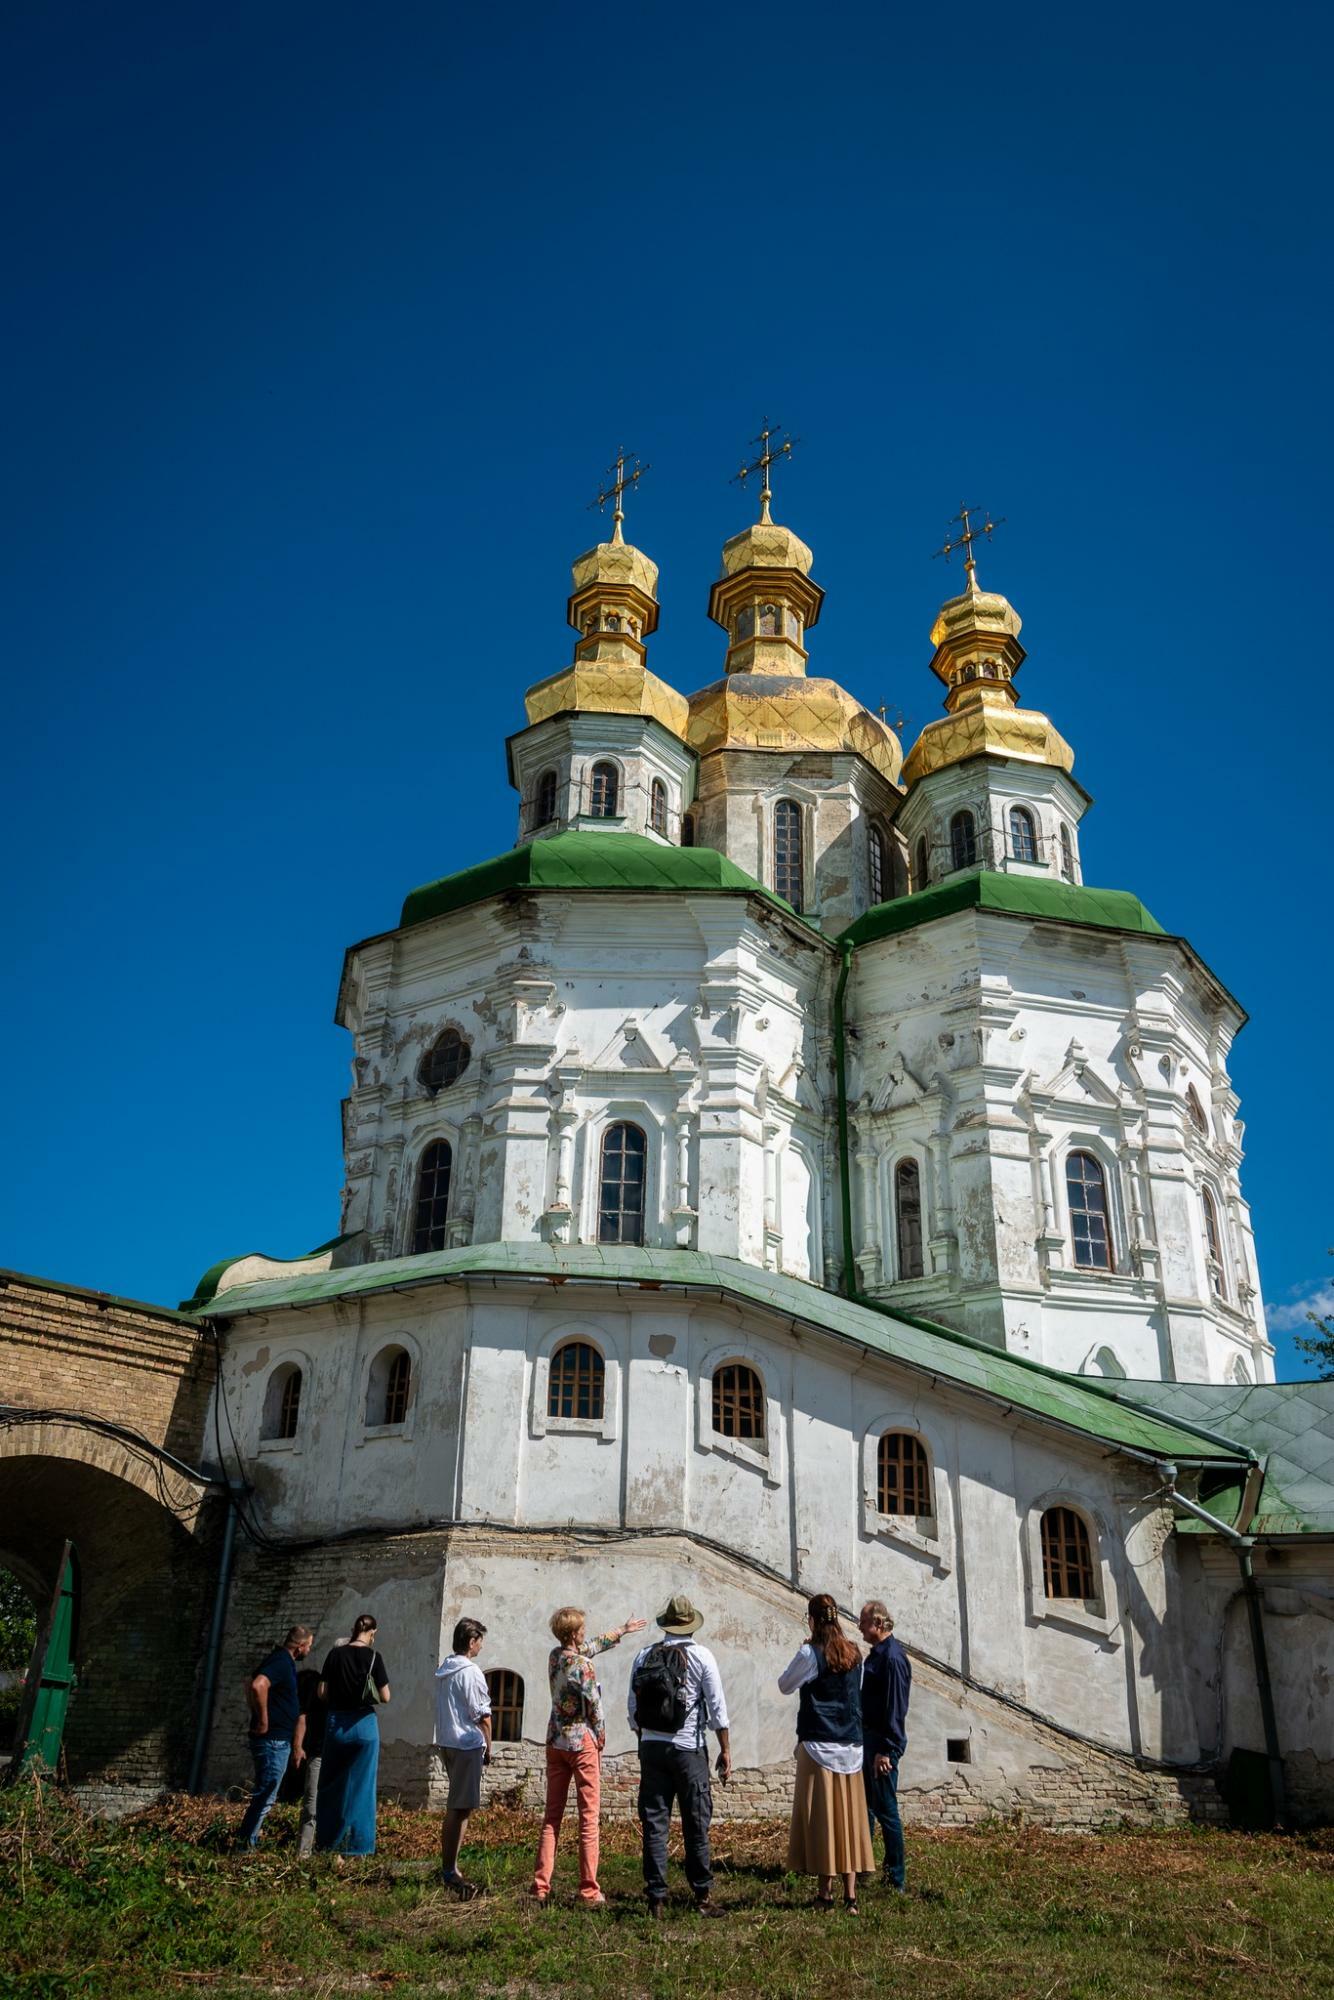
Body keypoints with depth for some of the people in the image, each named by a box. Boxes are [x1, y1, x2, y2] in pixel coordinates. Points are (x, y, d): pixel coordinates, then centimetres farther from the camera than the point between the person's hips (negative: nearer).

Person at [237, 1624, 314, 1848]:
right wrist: (263, 1720, -25)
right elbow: (258, 1686, -35)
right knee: (266, 1796, -5)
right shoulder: (282, 1662, -17)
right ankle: (245, 1841, 0)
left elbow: (251, 1686, 26)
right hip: (273, 1740, -10)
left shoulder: (281, 1660, 14)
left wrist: (258, 1714, 19)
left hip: (277, 1740, 10)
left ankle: (247, 1840, 23)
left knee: (264, 1795, 17)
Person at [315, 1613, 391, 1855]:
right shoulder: (372, 1657, -7)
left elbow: (322, 1693, 0)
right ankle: (358, 1843, 9)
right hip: (364, 1724, -2)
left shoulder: (336, 1654, 0)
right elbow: (386, 1697, -8)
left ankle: (329, 1841, 18)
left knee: (331, 1785, 15)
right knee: (361, 1785, 7)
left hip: (336, 1723, 2)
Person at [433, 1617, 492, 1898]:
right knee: (460, 1809, -4)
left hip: (446, 1742, 9)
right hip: (467, 1744, -9)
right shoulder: (471, 1672, -14)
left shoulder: (443, 1671, 11)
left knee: (455, 1808, 15)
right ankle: (449, 1870, -2)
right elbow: (483, 1716, -13)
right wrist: (488, 1748, -1)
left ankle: (449, 1867, 20)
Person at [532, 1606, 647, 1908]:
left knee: (551, 1816, 11)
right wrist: (600, 1739, 3)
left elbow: (589, 1647, 22)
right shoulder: (582, 1666, -17)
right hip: (582, 1743, -7)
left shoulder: (554, 1656, 6)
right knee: (589, 1818, -1)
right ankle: (589, 1891, 0)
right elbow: (594, 1706, -15)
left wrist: (622, 1631, 33)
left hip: (555, 1743, 7)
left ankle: (540, 1886, 10)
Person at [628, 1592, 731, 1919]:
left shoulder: (644, 1657, 5)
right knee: (696, 1825, 5)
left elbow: (633, 1708, 8)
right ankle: (703, 1896, 9)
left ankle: (656, 1899, 8)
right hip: (688, 1748, -3)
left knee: (654, 1823, 6)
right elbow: (717, 1707, -5)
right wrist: (725, 1750, 1)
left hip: (651, 1746, 3)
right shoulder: (701, 1656, -4)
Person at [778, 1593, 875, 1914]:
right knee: (849, 1818, 8)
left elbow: (784, 1686, 2)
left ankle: (826, 1892, 5)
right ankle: (850, 1894, 8)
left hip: (818, 1745, -5)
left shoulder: (810, 1653, -11)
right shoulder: (854, 1654, 5)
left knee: (821, 1816, 2)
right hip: (851, 1746, 5)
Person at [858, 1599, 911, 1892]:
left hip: (883, 1744, -10)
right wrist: (867, 1743, 18)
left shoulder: (892, 1658, -19)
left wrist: (885, 1750, -22)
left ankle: (895, 1879, 7)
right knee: (864, 1805, 17)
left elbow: (895, 1708, -22)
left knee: (886, 1810, -2)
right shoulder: (877, 1654, 11)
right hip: (868, 1739, 10)